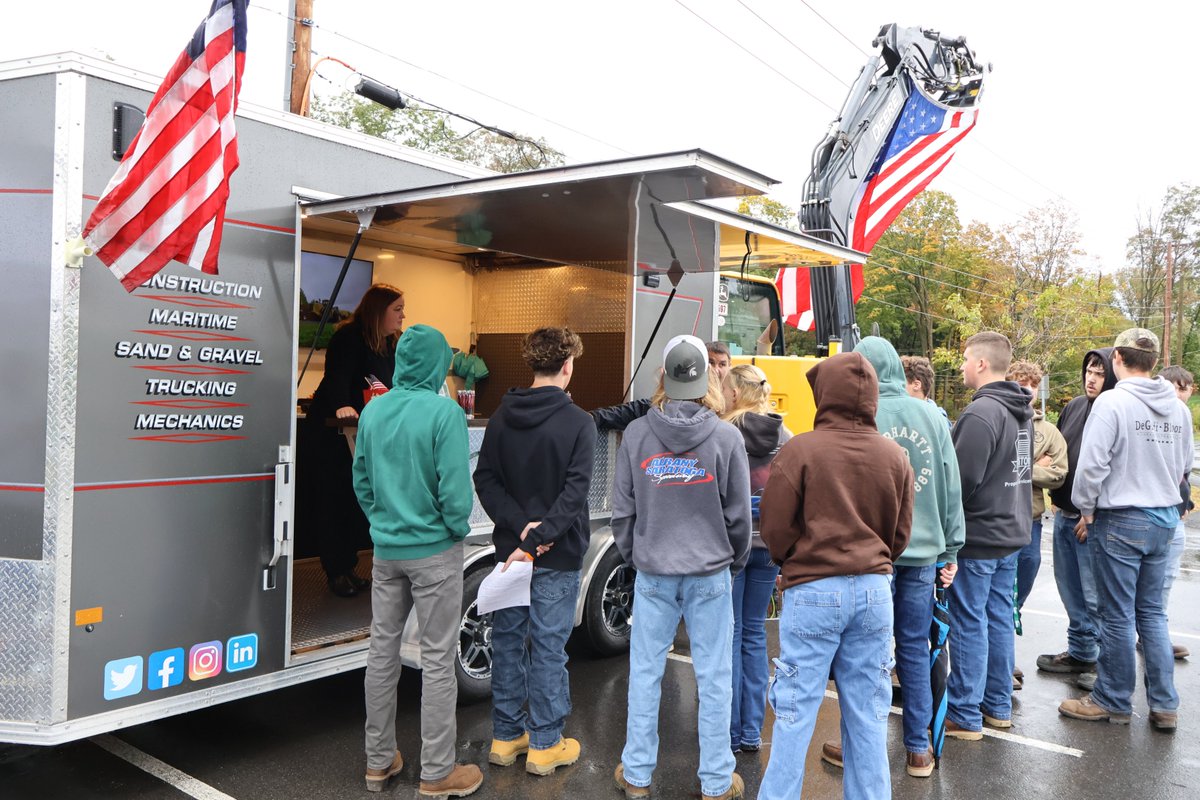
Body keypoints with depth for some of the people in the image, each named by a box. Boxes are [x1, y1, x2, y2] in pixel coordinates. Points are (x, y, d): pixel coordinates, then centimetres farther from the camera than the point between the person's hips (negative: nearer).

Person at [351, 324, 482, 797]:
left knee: (382, 651, 15)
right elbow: (454, 488, -18)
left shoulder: (373, 410, 1)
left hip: (386, 550, 6)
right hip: (433, 551, -5)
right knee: (437, 660, 5)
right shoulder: (444, 412, -17)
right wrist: (459, 529, -1)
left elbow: (361, 479, 7)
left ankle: (379, 761, 29)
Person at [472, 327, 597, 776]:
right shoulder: (577, 422, -12)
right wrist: (538, 538, -20)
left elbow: (486, 480, -4)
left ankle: (506, 738, 26)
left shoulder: (502, 416, 2)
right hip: (558, 555, -4)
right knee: (548, 647, 5)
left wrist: (520, 526, -10)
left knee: (508, 641, 14)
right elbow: (574, 491, -20)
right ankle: (545, 746, 17)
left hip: (509, 548, 5)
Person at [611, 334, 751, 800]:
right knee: (714, 678, 10)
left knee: (645, 674, 12)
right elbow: (738, 514, -2)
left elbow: (622, 510, 0)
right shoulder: (726, 437, -9)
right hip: (710, 573, -1)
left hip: (652, 573, 1)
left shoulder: (636, 434, -7)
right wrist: (735, 562, 14)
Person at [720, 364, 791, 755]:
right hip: (769, 543, 4)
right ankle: (752, 731, 19)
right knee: (755, 633, 13)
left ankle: (731, 730, 13)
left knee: (730, 633, 6)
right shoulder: (785, 437, 3)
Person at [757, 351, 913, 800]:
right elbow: (900, 533, 9)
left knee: (796, 710, 5)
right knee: (867, 712, 14)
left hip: (814, 592, -4)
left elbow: (775, 526, -7)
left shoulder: (800, 449, -11)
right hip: (874, 591, 4)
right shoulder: (895, 456, 3)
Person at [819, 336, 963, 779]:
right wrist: (950, 549, 14)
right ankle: (918, 749, 22)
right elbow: (952, 486, 6)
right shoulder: (932, 416, 2)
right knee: (915, 649, 13)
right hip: (923, 551, 4)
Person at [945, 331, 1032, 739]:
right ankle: (998, 705, 27)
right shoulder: (1021, 411, 9)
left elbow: (963, 478, -23)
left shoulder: (981, 412, -21)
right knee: (999, 619, 16)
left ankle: (965, 715, 9)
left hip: (977, 536, -9)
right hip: (1011, 532, 9)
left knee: (969, 624, 0)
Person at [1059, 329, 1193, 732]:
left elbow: (1092, 463, -19)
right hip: (1164, 518, 6)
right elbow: (1184, 466, 12)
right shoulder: (1178, 408, 4)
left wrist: (1086, 509, -5)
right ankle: (1164, 705, 19)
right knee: (1152, 612, 16)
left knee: (1118, 616, 5)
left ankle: (1113, 701, 18)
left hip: (1120, 521, -6)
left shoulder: (1112, 402, -16)